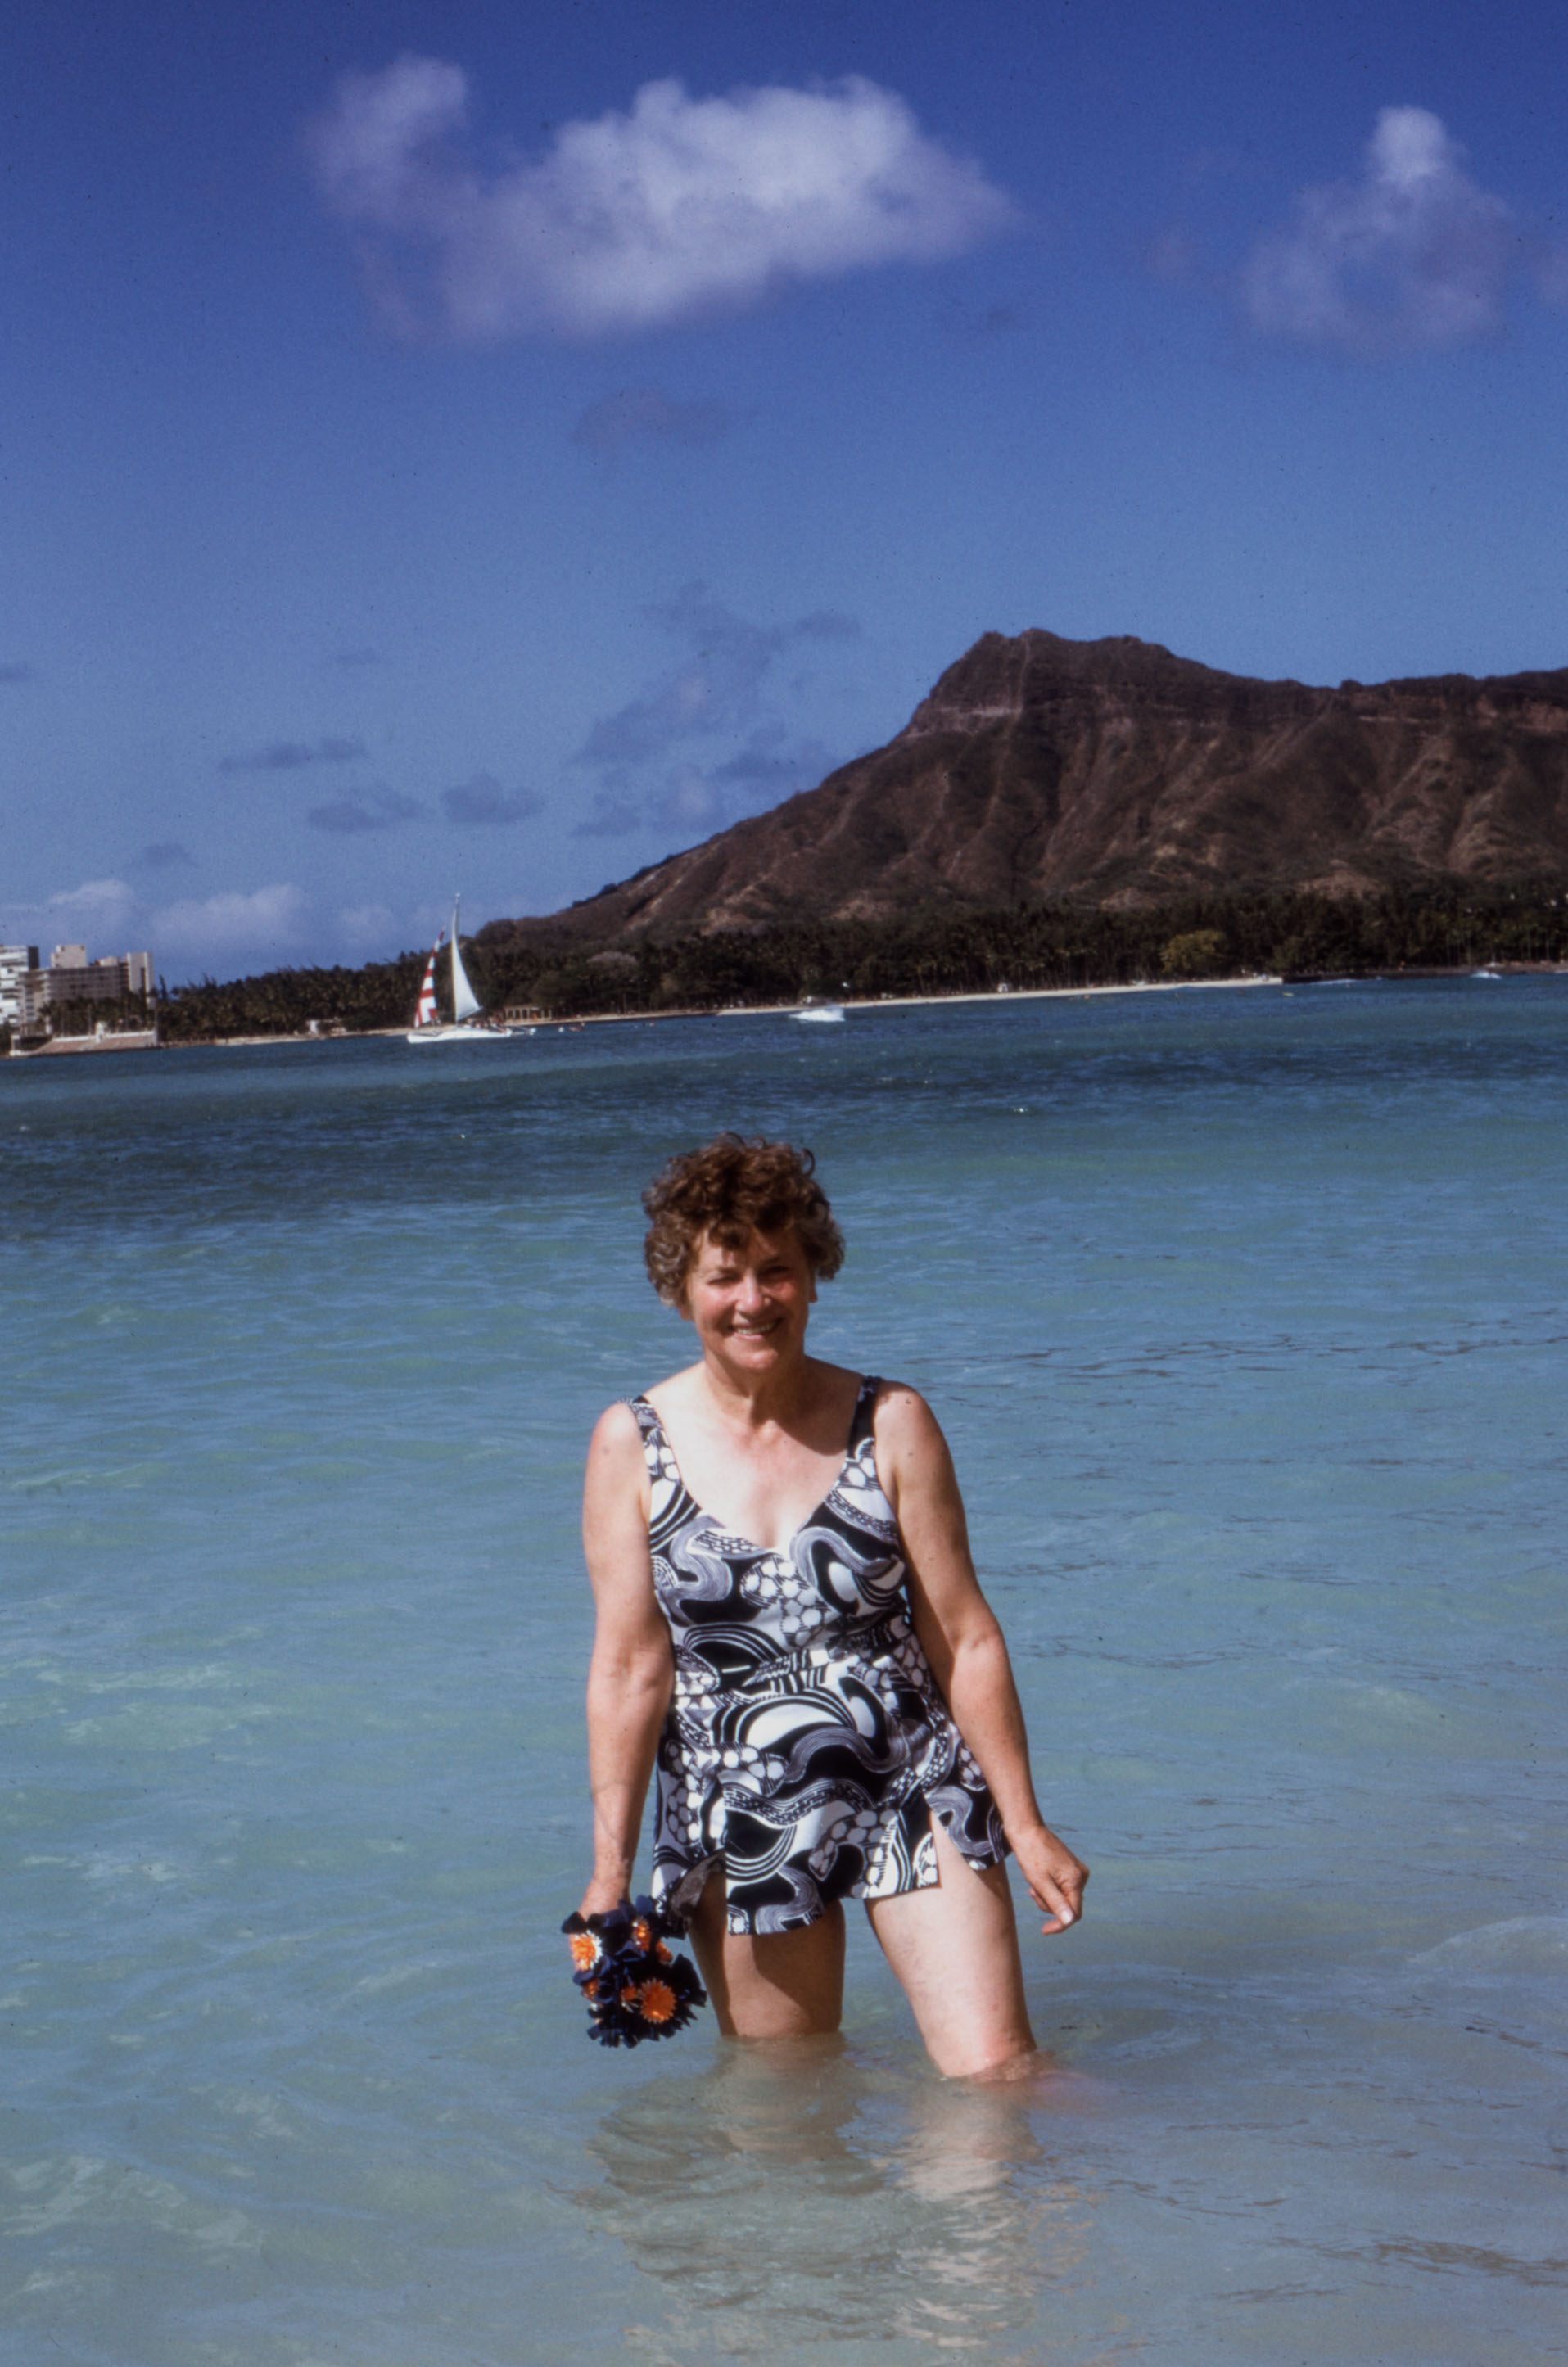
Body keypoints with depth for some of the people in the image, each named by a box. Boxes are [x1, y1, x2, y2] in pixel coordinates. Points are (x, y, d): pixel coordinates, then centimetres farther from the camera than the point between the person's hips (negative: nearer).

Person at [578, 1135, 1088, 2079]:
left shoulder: (892, 1424, -2)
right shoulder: (632, 1446, -2)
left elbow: (966, 1638, 0)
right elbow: (630, 1668, -2)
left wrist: (1026, 1825, 1)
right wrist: (611, 1869, -3)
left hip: (913, 1790, 0)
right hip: (741, 1824, 1)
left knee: (995, 2075, -8)